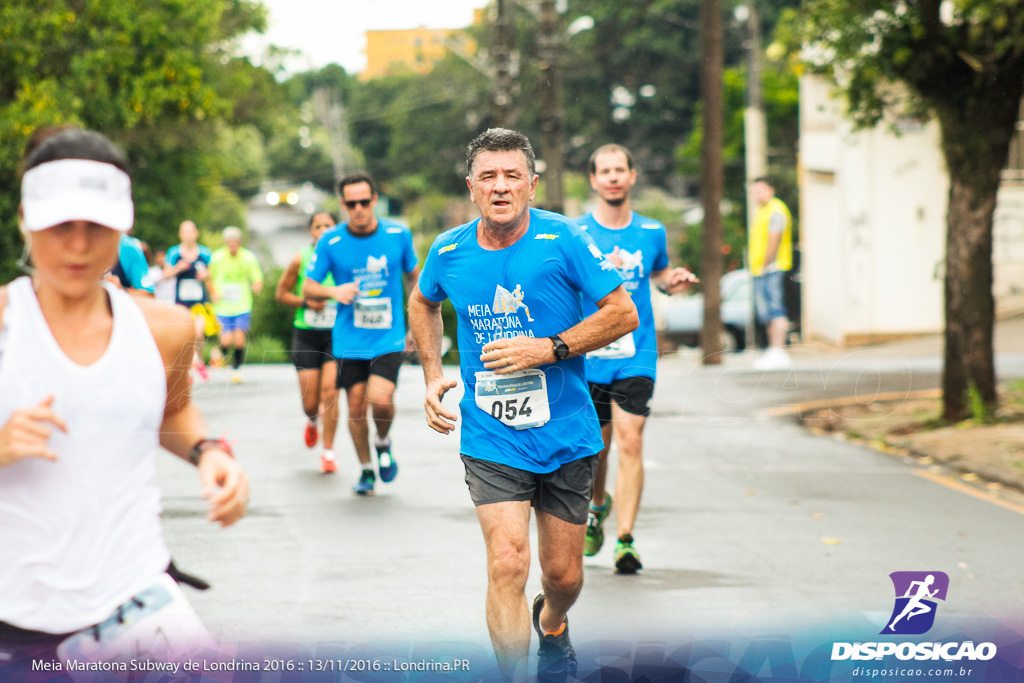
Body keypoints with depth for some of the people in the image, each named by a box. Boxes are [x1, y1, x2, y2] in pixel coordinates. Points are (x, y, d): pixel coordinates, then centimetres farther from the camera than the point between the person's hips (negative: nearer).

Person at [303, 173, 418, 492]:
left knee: (380, 400, -19)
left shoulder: (398, 235, -3)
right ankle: (366, 470, 25)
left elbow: (414, 276, 13)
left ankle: (383, 443, 14)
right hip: (349, 341, 1)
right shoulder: (330, 242, -5)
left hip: (389, 337, -1)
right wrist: (333, 291, -20)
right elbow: (307, 288, 1)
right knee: (356, 407, 3)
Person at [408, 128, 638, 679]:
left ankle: (551, 624, 47)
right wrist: (433, 376, 10)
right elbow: (422, 303, 21)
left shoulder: (563, 240, -11)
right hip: (490, 440, 0)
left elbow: (623, 313, -9)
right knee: (507, 563, -18)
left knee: (563, 575, 11)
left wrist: (550, 349, -18)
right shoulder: (449, 252, -2)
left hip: (566, 436, 0)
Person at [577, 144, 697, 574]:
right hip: (588, 357, 0)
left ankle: (625, 539, -12)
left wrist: (671, 282, 1)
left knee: (630, 442, -13)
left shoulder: (651, 232, 5)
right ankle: (598, 506, 43)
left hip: (636, 356, 0)